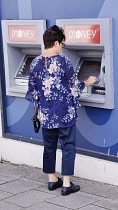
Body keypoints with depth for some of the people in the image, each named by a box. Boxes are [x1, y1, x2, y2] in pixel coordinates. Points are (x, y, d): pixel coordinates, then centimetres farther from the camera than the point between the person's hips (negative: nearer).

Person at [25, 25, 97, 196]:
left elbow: (32, 90, 6)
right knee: (68, 148, 5)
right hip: (65, 114, -4)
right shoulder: (63, 62, -14)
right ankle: (66, 185, 7)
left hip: (46, 115, 5)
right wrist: (87, 82, 13)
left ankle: (52, 180, 26)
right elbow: (74, 87, -6)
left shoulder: (35, 63, -1)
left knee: (49, 147, 16)